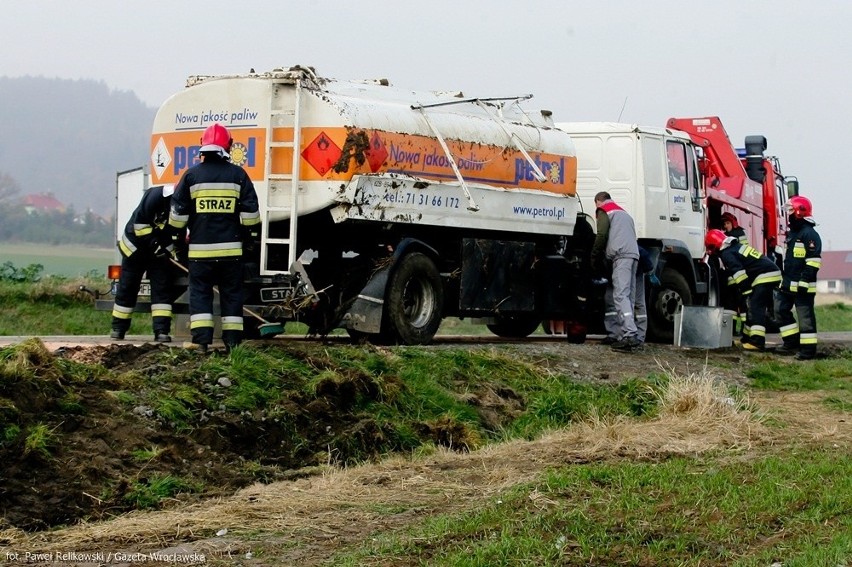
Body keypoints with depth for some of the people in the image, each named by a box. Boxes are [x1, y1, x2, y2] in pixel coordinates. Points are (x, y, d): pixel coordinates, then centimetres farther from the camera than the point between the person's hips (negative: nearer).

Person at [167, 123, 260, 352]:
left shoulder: (191, 175, 0)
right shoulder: (238, 175, 2)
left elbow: (178, 214, 2)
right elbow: (250, 214, 3)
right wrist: (243, 234, 18)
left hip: (200, 249, -1)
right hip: (231, 248, 1)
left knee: (200, 292, 4)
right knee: (231, 294, 8)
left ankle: (201, 339, -6)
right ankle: (232, 340, 6)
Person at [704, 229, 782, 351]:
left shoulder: (727, 254, -9)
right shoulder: (735, 246, 22)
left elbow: (739, 274, -17)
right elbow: (733, 273, 31)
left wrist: (747, 291, -13)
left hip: (765, 276, -10)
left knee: (756, 307, -15)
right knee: (752, 306, 16)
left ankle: (757, 341, -24)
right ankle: (748, 338, 23)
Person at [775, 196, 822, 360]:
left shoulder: (809, 234, -14)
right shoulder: (792, 232, 18)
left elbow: (814, 260, -19)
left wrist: (805, 281, -22)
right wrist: (784, 279, 25)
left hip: (802, 285, -10)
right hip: (788, 283, 10)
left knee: (805, 315, -6)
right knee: (780, 309, 9)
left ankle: (808, 348, -2)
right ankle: (792, 341, 16)